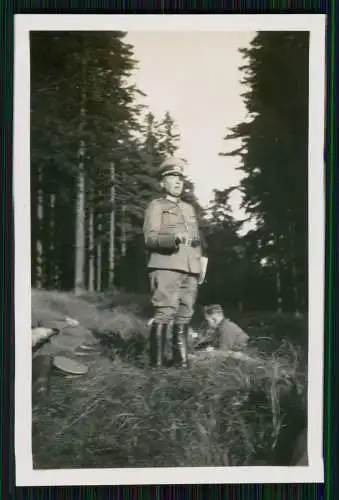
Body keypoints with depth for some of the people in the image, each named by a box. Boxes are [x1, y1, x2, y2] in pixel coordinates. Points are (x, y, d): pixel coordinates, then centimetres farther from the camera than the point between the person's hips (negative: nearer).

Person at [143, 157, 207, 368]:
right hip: (166, 266, -6)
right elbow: (150, 238, -7)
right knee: (165, 313, -13)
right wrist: (174, 237, -24)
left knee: (184, 316, 7)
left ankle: (182, 360, 13)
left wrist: (202, 261, 13)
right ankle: (157, 363, -11)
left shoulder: (190, 208, 26)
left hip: (190, 269, 6)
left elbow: (198, 239, 27)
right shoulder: (156, 206, 6)